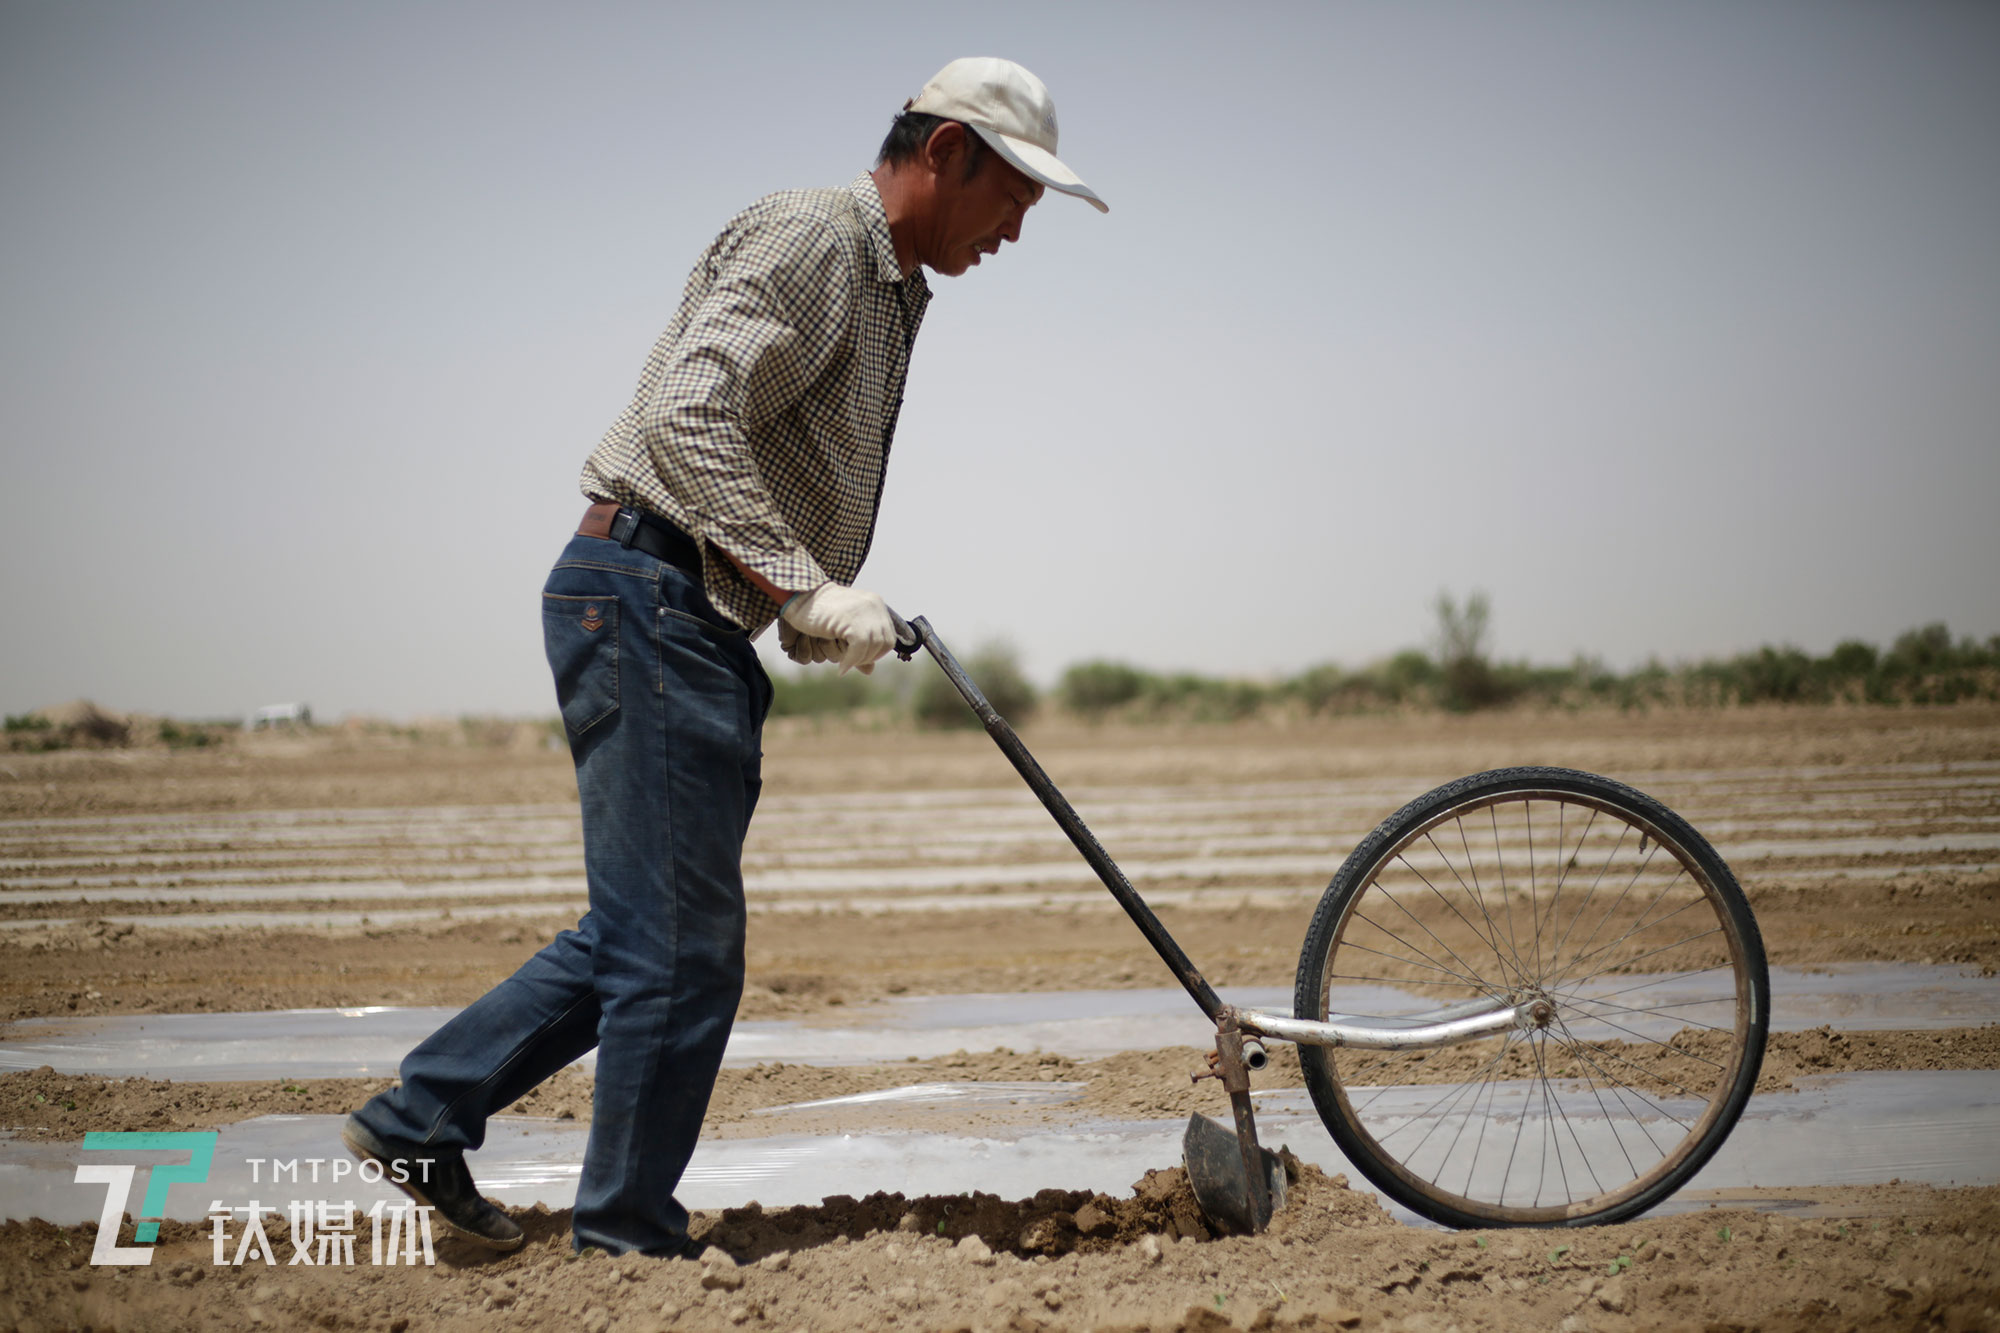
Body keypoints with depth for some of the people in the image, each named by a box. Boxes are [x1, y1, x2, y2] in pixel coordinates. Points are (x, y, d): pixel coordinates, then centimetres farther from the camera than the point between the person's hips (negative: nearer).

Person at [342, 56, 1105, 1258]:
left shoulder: (887, 293, 22)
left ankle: (419, 1122, 20)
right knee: (681, 948, -5)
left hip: (697, 625, 10)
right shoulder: (811, 237, -10)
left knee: (639, 935, 14)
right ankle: (631, 1240, 5)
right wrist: (800, 587, -24)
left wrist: (821, 613, 9)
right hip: (648, 597, -10)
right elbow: (690, 418, -22)